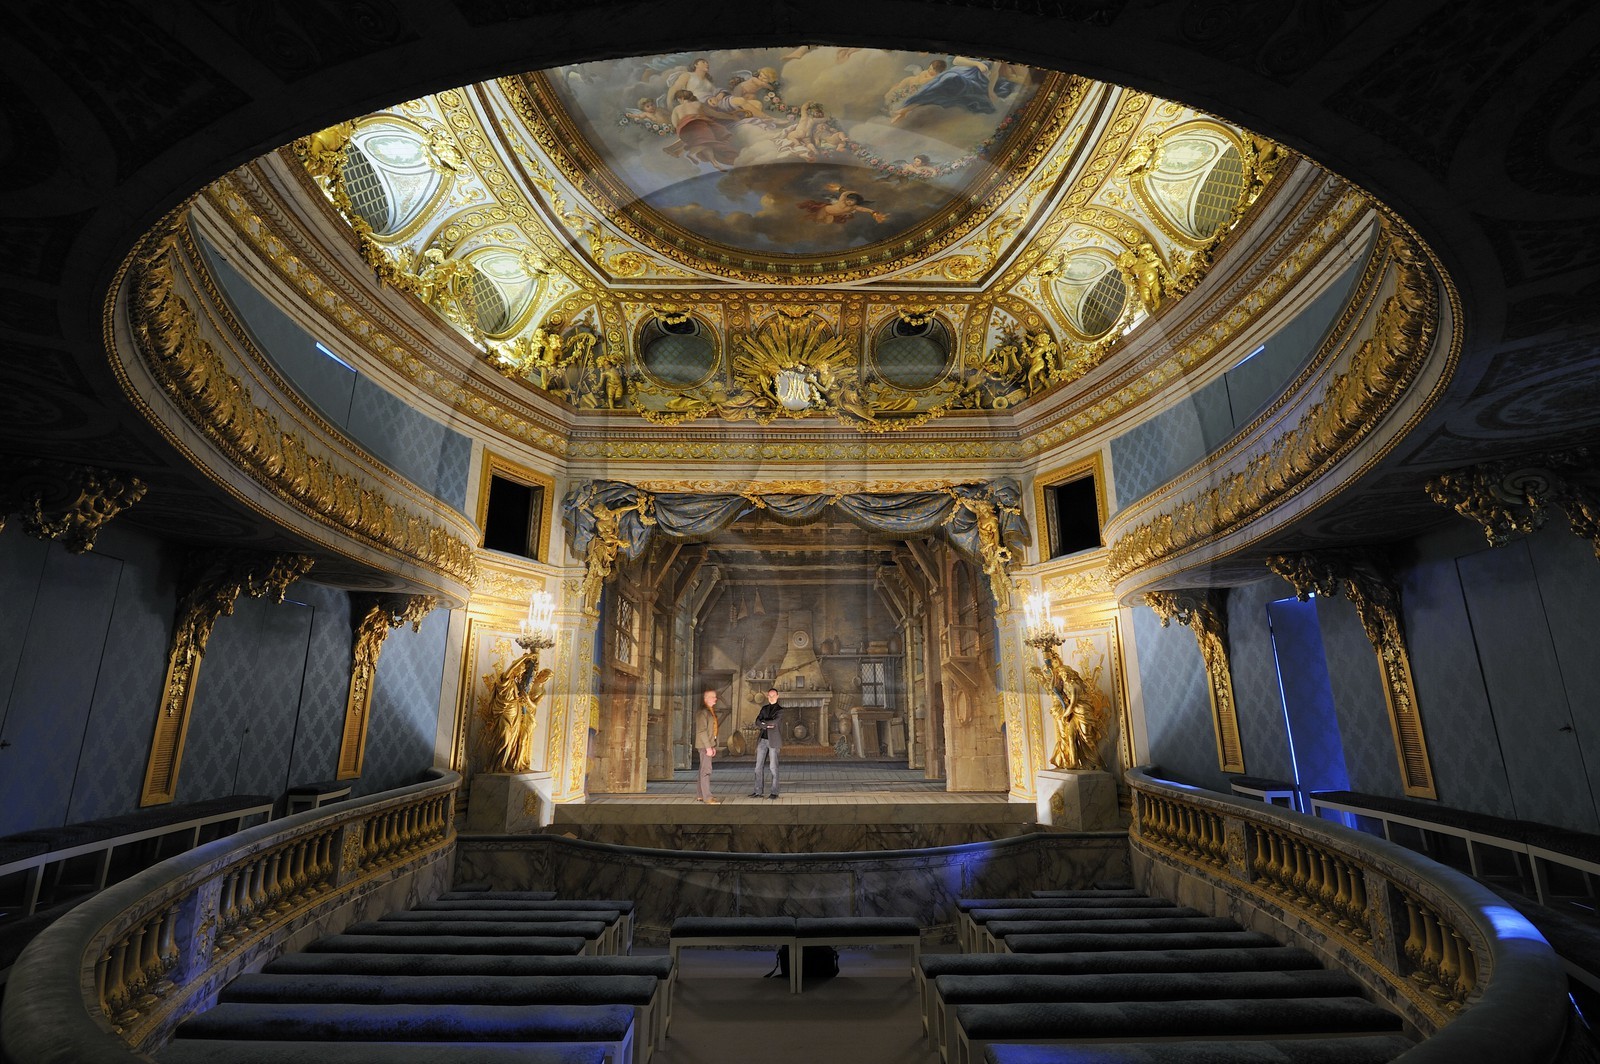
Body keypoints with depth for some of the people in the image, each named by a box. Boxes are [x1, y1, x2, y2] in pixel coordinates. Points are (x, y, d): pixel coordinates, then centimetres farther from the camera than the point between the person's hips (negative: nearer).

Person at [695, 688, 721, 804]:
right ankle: (707, 798, -7)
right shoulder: (702, 711, -14)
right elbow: (702, 731, -19)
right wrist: (708, 747, -20)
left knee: (704, 769, 14)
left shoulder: (711, 711, 15)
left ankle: (702, 795, 21)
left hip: (709, 744, 9)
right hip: (704, 745, -9)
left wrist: (713, 746, 17)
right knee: (706, 770, -9)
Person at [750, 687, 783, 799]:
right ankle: (758, 791, 11)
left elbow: (774, 722, -15)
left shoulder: (780, 710, 0)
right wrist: (767, 725, -12)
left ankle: (774, 792, 6)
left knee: (773, 767, -2)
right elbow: (757, 722, 4)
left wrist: (763, 723, -2)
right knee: (758, 766, 4)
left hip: (773, 740, -5)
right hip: (762, 740, 5)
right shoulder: (764, 708, 15)